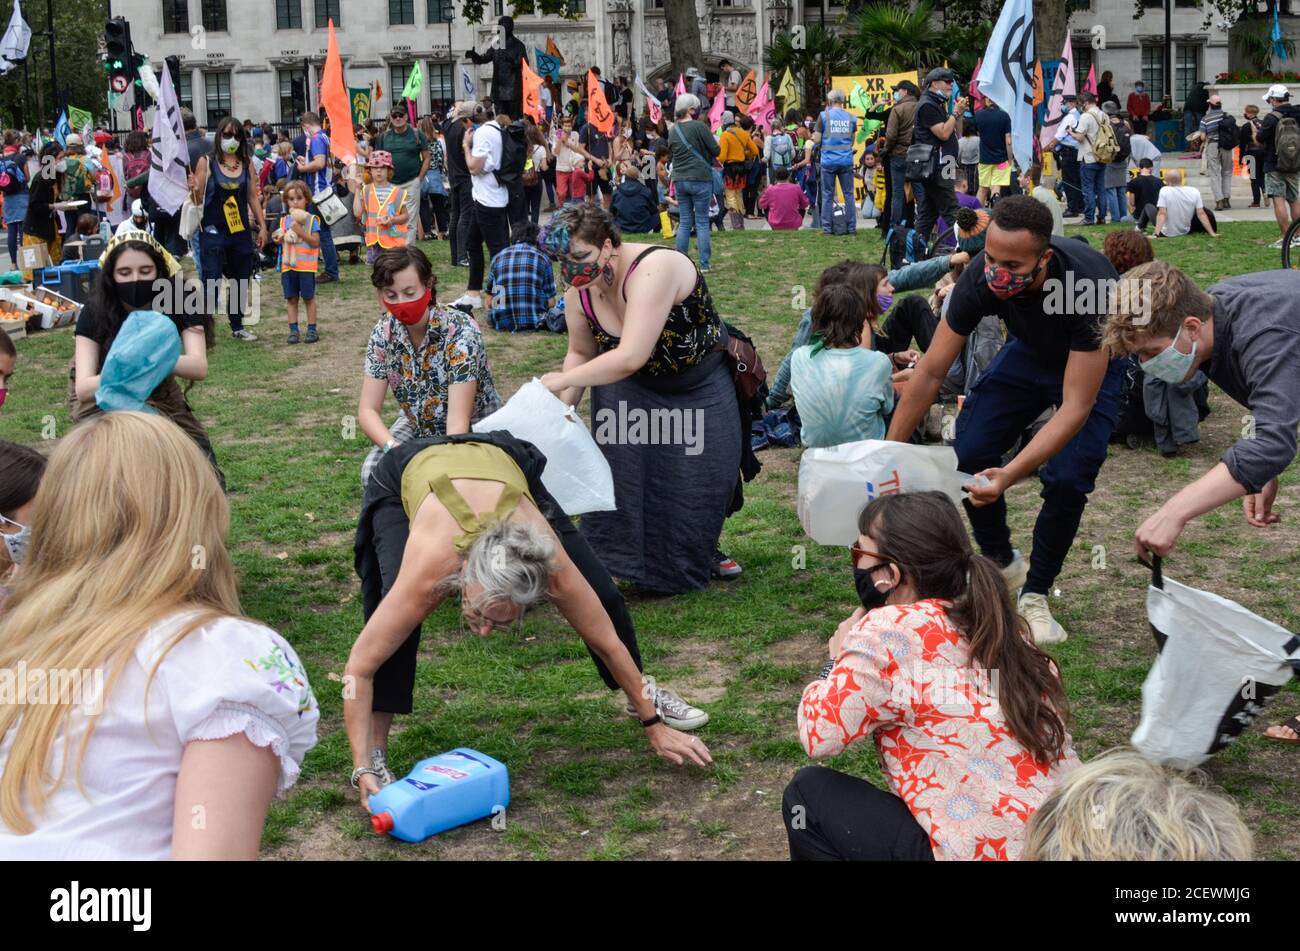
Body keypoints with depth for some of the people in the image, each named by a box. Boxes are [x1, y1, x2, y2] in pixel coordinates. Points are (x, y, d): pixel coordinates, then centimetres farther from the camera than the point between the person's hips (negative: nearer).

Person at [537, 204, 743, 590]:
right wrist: (565, 403, -11)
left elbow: (630, 357, -42)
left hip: (703, 387, -4)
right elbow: (580, 353, 6)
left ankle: (701, 550, 24)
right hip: (633, 387, 4)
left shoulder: (653, 269, -36)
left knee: (707, 473, -4)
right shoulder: (579, 293, -12)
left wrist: (561, 381, -33)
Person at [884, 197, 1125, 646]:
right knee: (969, 453, -10)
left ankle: (1035, 595, 2)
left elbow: (1076, 407, -40)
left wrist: (1010, 475, -52)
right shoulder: (981, 277, -31)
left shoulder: (1088, 287, -42)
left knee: (1066, 478, -21)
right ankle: (1000, 562, 16)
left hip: (1092, 362, -3)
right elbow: (930, 373, -22)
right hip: (1029, 351, 4)